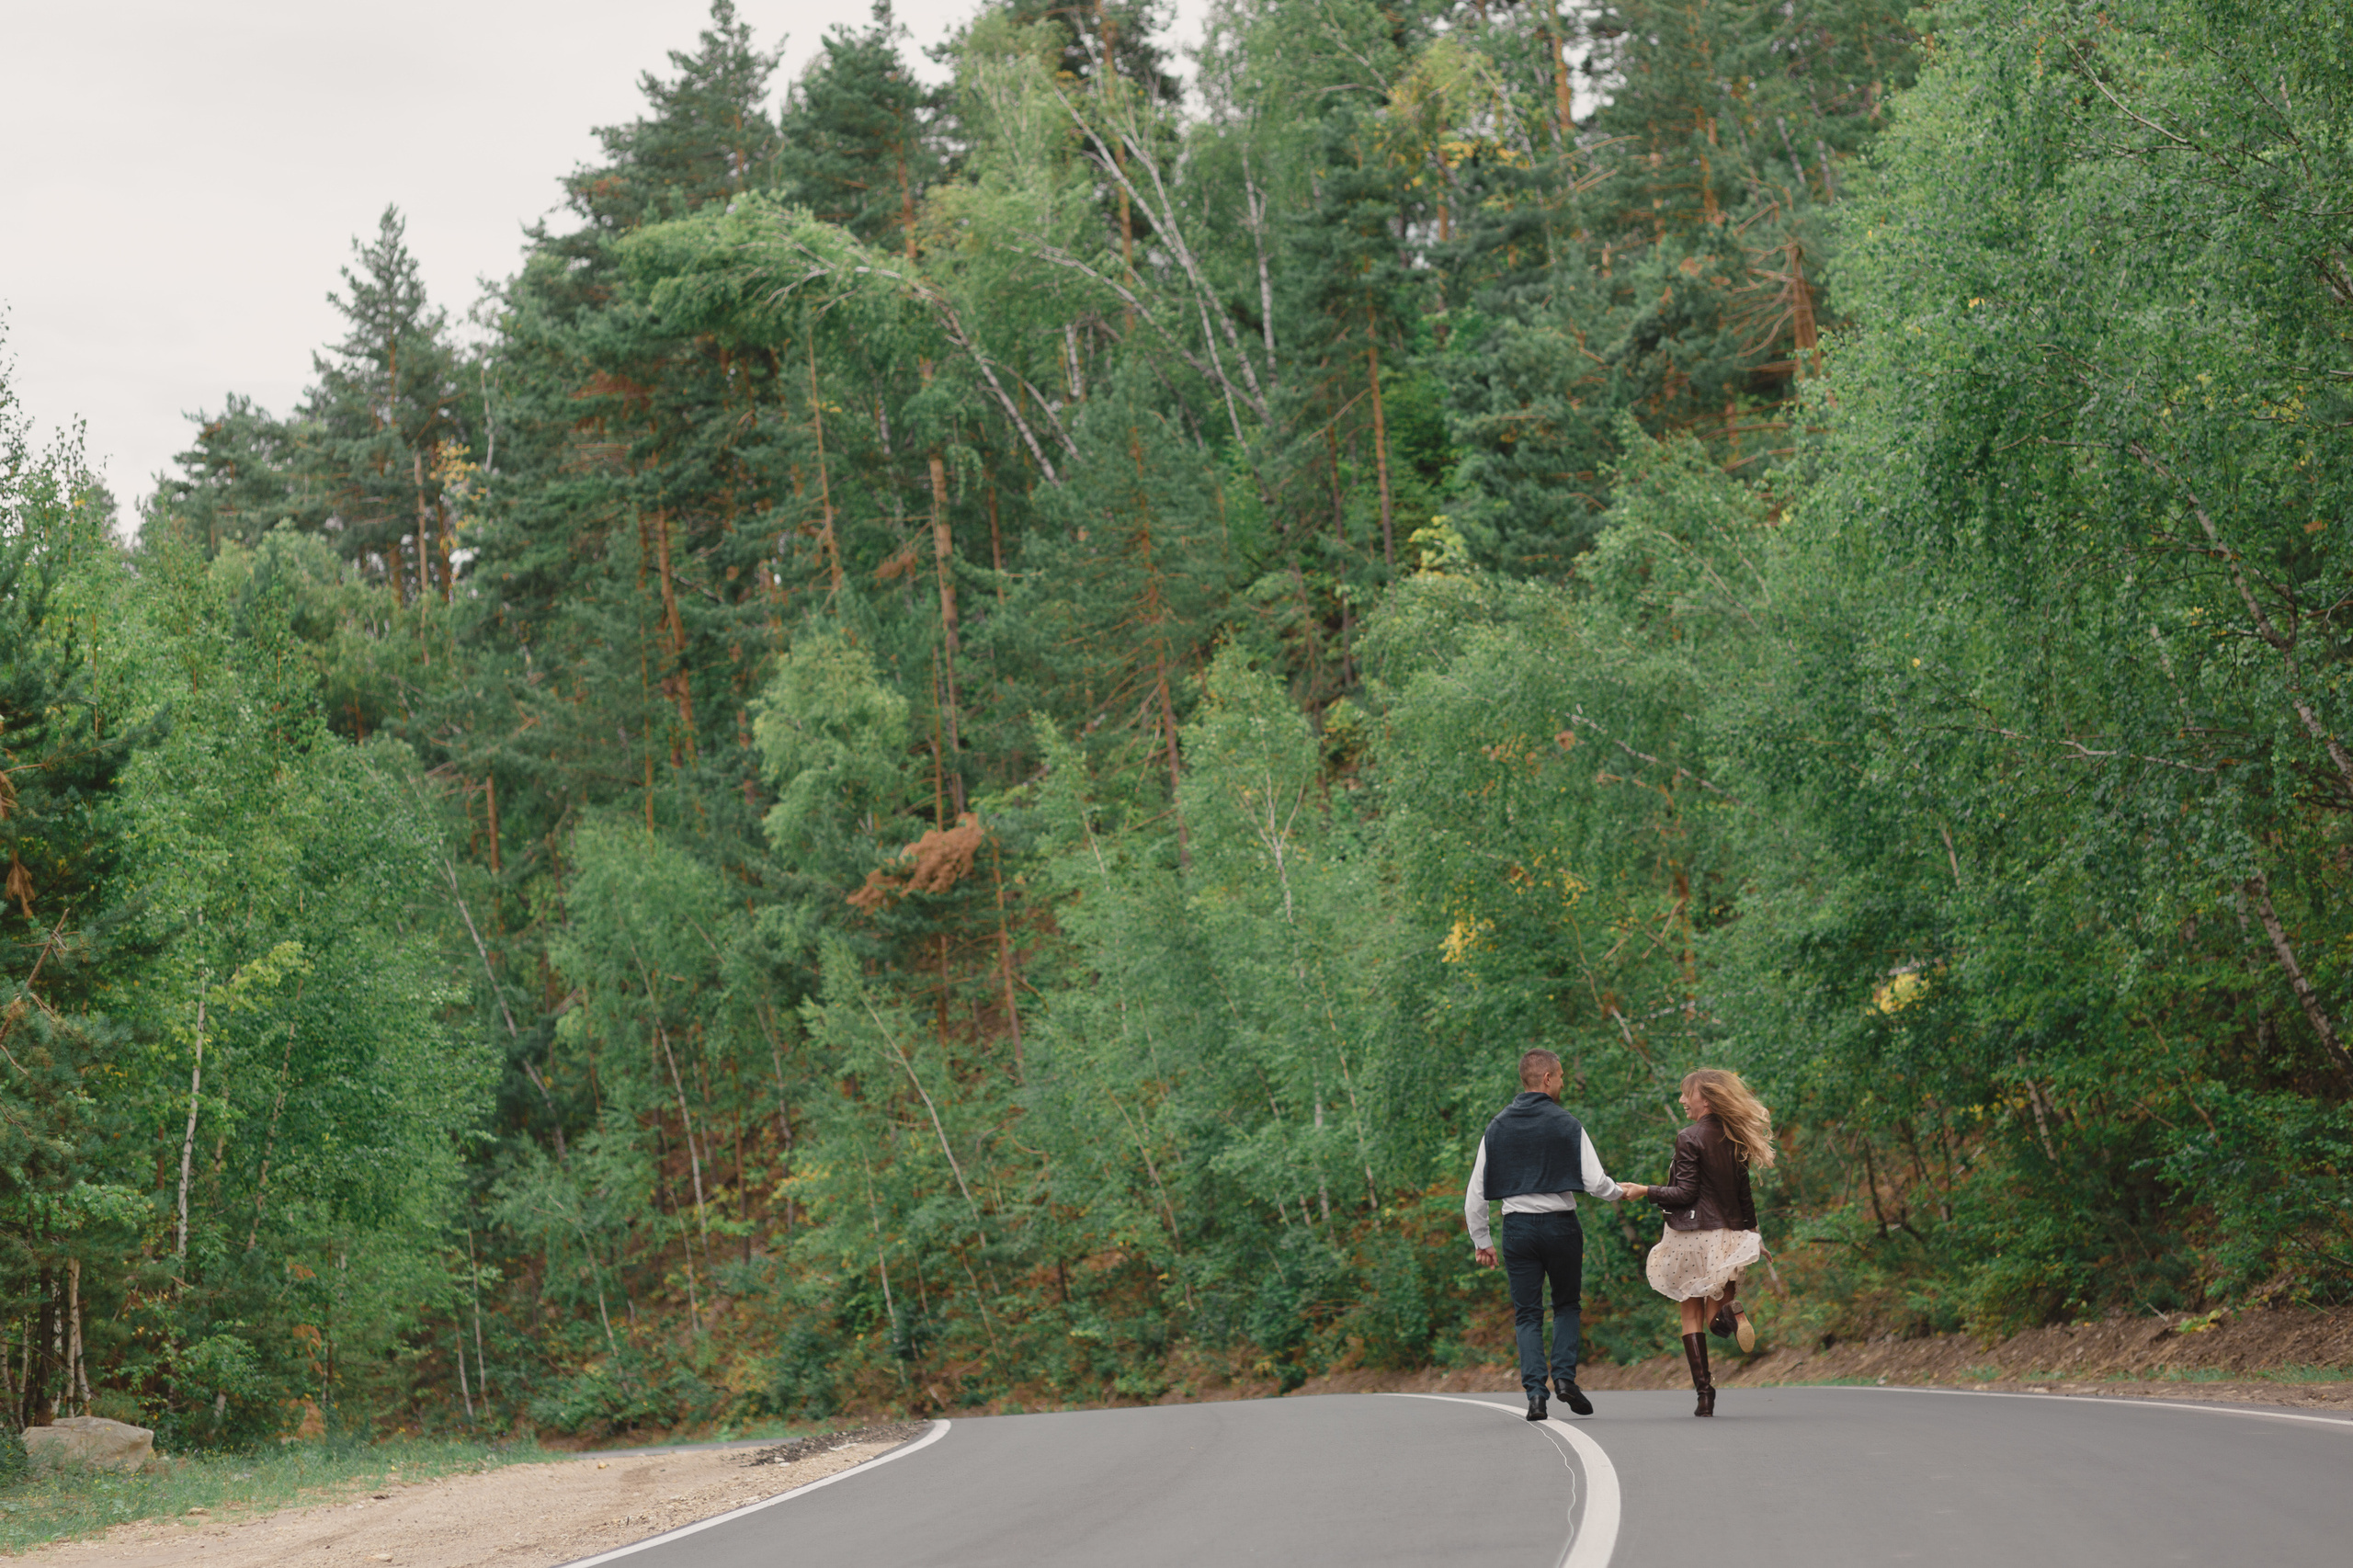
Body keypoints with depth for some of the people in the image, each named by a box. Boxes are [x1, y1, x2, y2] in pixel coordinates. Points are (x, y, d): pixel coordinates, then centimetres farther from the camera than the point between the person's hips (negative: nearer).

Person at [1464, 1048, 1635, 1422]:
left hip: (1517, 1229, 2)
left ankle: (1534, 1391, -5)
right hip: (1560, 1226, -2)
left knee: (1527, 1314, 7)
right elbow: (1596, 1182, -8)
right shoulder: (1567, 1125, -5)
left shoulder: (1497, 1127, 5)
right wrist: (1620, 1192, 15)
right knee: (1567, 1304, 17)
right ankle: (1565, 1375, 1)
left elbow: (1475, 1193, 5)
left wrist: (1481, 1241, 13)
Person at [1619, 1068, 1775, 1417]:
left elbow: (1685, 1194, -15)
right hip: (1728, 1237, 5)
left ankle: (1704, 1391, -3)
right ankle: (1731, 1307, -18)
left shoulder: (1689, 1139, -12)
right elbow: (1743, 1194, 11)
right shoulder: (1734, 1139, 6)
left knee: (1692, 1312, 4)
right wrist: (1749, 1231, 20)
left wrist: (1645, 1191, -4)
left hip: (1692, 1235, -5)